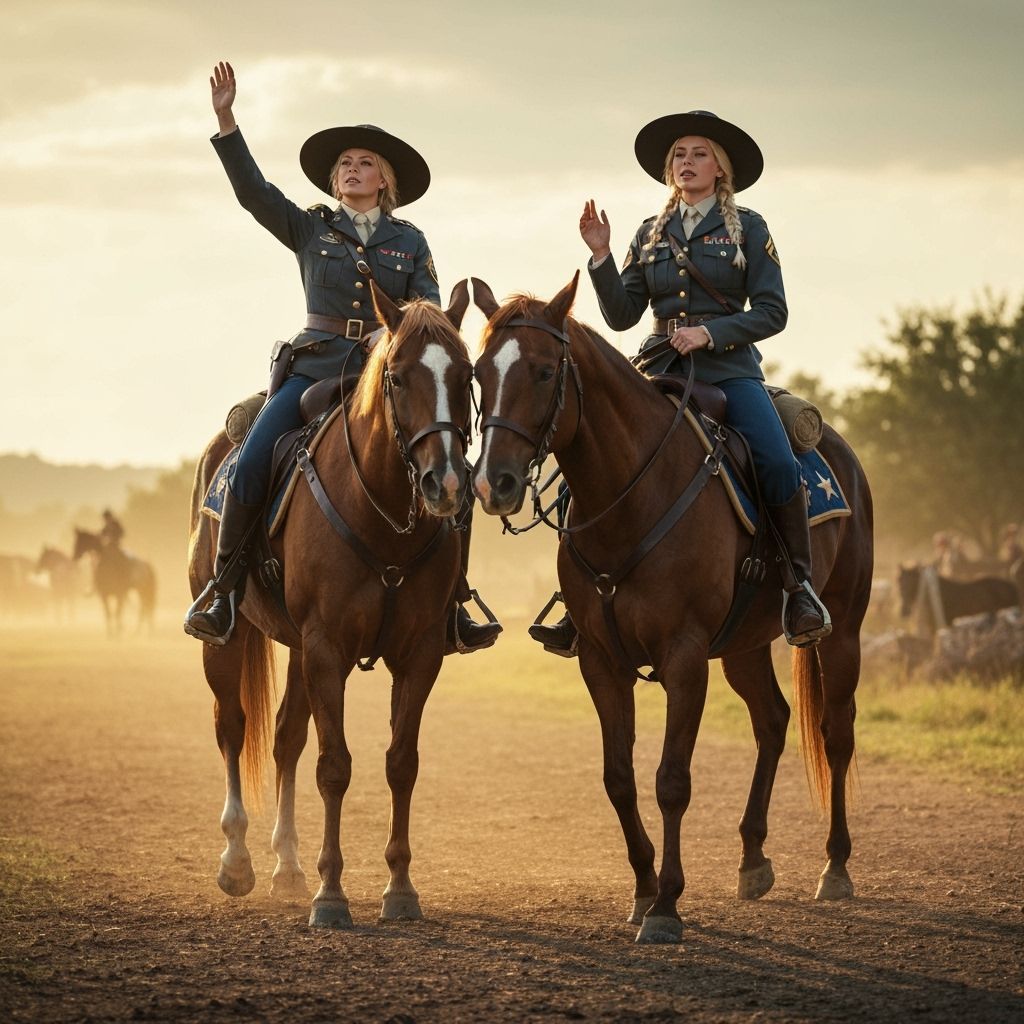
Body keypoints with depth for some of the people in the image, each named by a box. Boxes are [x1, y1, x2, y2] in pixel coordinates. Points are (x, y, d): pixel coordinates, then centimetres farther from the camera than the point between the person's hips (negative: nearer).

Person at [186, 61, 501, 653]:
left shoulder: (409, 241, 14)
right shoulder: (310, 230, 11)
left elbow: (430, 304, 4)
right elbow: (252, 189, 0)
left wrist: (396, 331, -17)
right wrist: (226, 121, -11)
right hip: (316, 365, -1)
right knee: (251, 464, -20)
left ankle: (452, 606, -8)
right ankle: (223, 595, -13)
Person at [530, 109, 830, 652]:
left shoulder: (747, 228, 6)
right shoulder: (650, 234, 16)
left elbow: (771, 311, -1)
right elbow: (621, 314, 10)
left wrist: (710, 332, -14)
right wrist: (600, 257, -4)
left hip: (729, 368, -3)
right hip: (660, 370, 3)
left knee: (779, 466, -27)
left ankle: (799, 586, -11)